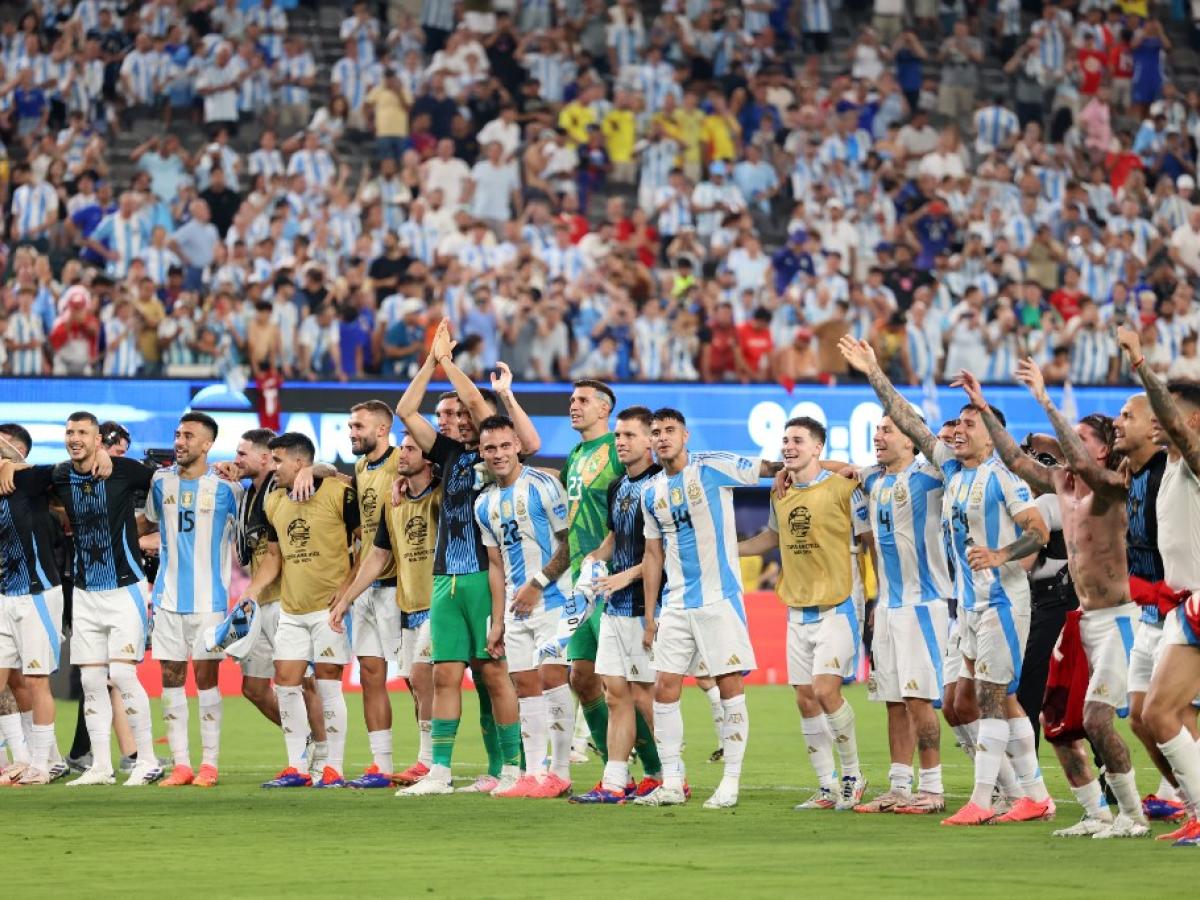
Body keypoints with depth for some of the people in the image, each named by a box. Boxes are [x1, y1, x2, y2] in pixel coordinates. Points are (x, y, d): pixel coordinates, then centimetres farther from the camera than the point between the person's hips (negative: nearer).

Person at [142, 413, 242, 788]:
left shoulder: (225, 486, -4)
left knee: (206, 677, -3)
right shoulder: (161, 481, 7)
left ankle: (209, 764, 3)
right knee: (171, 678, 2)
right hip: (168, 598, 4)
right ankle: (180, 764, 6)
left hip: (209, 598, -4)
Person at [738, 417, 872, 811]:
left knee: (826, 690, -17)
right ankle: (828, 789, 11)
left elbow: (871, 538, -5)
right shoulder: (780, 493, 10)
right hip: (797, 611, 6)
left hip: (836, 606, -6)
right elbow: (770, 537, 28)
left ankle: (853, 775, 1)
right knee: (805, 699, 4)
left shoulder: (843, 488, -8)